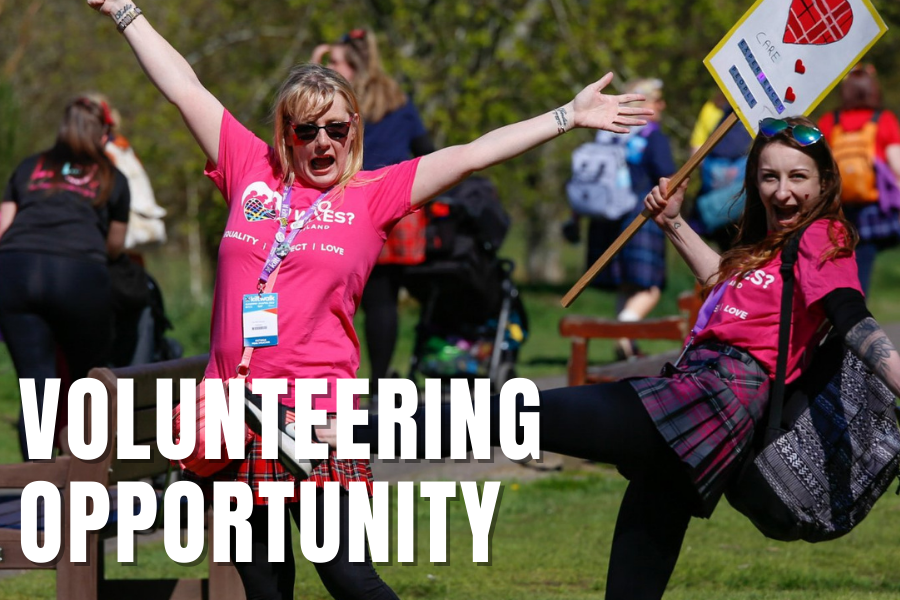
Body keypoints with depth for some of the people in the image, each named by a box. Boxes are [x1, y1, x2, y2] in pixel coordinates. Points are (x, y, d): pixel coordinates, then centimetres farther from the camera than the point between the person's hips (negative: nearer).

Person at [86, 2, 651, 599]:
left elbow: (471, 156, 2)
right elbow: (186, 89, 15)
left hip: (316, 421, -3)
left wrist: (568, 117, -1)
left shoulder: (373, 194, 6)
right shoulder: (253, 173, 10)